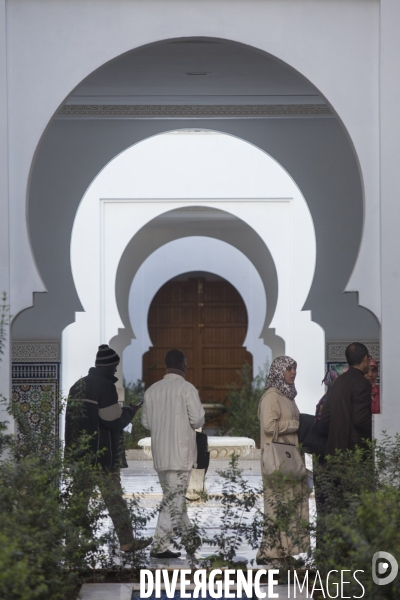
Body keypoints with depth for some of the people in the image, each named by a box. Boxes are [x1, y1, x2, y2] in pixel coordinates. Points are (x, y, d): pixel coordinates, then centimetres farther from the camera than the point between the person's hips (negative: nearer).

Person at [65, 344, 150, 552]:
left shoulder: (78, 386, 12)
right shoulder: (105, 387, -13)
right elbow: (115, 421, -13)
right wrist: (130, 410, 4)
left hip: (78, 452, 7)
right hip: (102, 454, -7)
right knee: (114, 498, -1)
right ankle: (127, 541, 5)